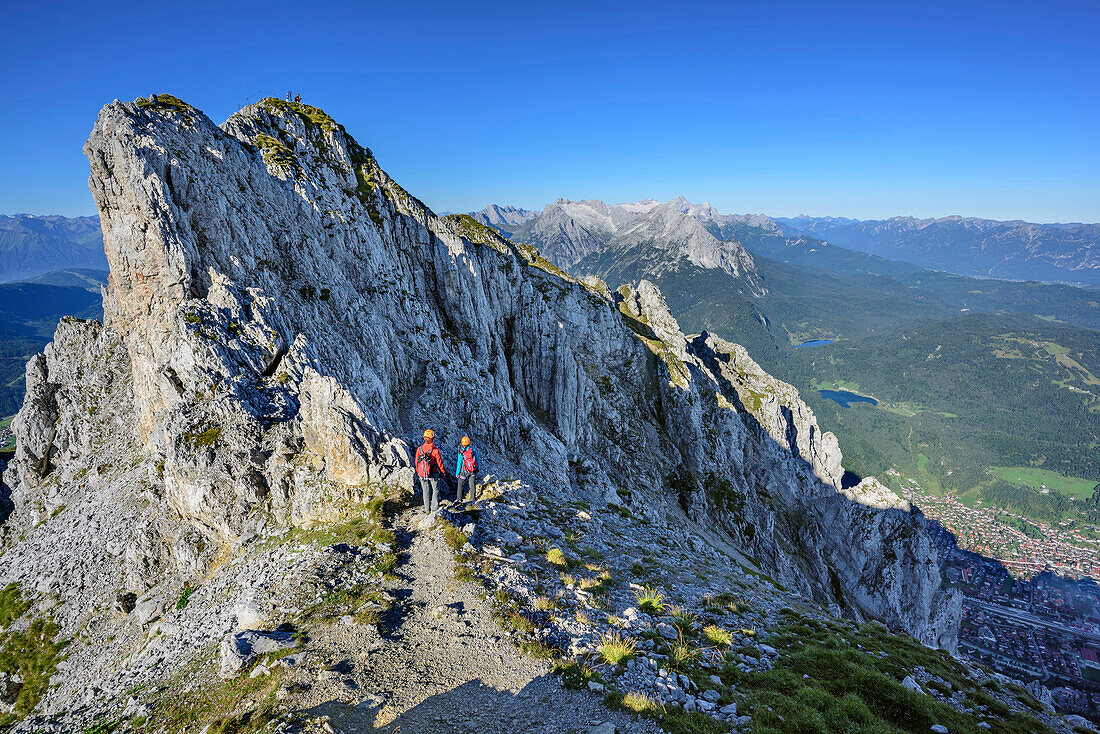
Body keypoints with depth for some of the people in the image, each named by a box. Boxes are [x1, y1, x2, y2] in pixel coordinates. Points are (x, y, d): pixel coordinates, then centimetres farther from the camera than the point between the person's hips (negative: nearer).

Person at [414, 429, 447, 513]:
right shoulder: (435, 450, -17)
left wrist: (418, 472, 18)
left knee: (425, 491, 14)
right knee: (435, 490, 13)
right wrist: (444, 472, 6)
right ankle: (434, 508, 12)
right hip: (433, 474, -3)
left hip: (422, 474, 3)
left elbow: (417, 462, 2)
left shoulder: (419, 449, -8)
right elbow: (440, 463, -9)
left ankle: (427, 509, 20)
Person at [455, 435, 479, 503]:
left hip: (464, 472, -2)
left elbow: (459, 464, -9)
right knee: (472, 485, 12)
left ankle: (459, 498, 17)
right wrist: (477, 469, 17)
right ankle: (472, 497, 18)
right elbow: (477, 461, 2)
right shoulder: (473, 451, -8)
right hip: (473, 471, 2)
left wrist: (457, 473, 3)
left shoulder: (461, 453, -16)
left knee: (460, 485, 12)